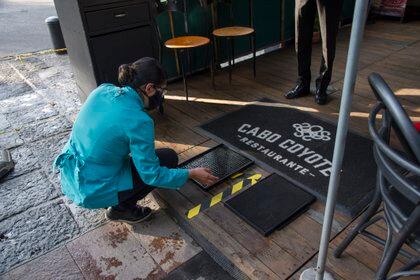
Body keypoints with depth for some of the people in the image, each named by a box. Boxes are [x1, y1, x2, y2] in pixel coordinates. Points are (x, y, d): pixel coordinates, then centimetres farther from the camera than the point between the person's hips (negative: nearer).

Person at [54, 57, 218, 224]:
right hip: (93, 191, -7)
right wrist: (191, 174, -7)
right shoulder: (139, 121, -24)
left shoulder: (103, 90, -4)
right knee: (168, 158, 0)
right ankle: (121, 208, 7)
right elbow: (151, 175, -16)